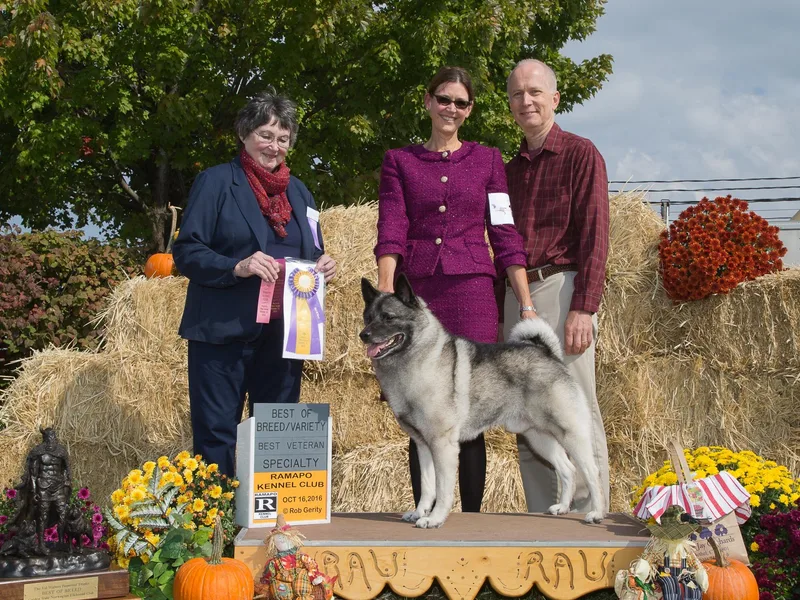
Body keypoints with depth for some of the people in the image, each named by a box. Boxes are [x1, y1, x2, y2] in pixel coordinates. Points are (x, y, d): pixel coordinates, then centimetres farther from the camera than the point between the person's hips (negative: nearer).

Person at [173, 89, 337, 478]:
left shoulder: (298, 192, 16)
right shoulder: (216, 182, -1)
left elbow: (311, 255, 23)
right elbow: (186, 252, -8)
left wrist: (322, 267, -1)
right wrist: (237, 267, -23)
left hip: (283, 333, 5)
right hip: (224, 330, -5)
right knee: (216, 436, -3)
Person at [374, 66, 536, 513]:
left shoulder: (487, 161, 13)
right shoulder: (399, 161, 13)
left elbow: (506, 236, 9)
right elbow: (391, 231, 1)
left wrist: (527, 306, 1)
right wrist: (385, 294, -14)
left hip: (473, 291, 0)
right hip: (417, 294, 0)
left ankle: (472, 517, 3)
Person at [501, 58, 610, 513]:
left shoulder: (580, 154, 0)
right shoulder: (512, 168, 20)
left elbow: (595, 235, -8)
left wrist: (583, 308, -17)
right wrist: (502, 312, 13)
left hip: (562, 288, -7)